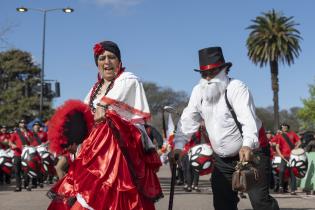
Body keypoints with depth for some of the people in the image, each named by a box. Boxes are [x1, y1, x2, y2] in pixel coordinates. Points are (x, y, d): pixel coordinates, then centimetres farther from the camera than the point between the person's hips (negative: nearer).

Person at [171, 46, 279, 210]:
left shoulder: (236, 87, -19)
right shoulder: (198, 91, -1)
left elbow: (248, 119, -33)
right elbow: (188, 120, -3)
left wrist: (248, 145, -50)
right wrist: (178, 146, -17)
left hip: (252, 152, -6)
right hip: (222, 158, 6)